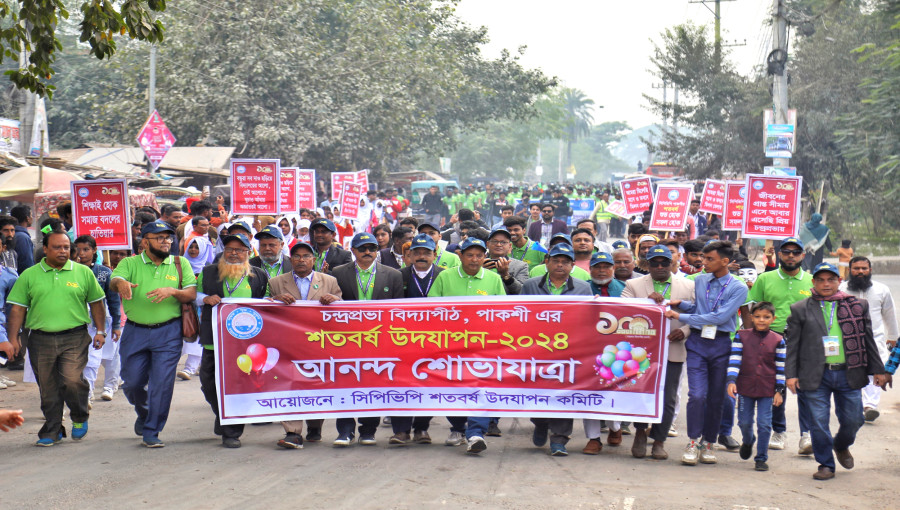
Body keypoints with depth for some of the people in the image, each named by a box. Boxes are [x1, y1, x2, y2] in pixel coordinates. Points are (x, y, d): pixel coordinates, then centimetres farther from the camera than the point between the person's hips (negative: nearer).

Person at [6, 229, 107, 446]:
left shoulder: (83, 272, 8)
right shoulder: (29, 275, 8)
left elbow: (96, 303, 15)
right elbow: (17, 309, 8)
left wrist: (100, 331, 9)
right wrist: (12, 338, 1)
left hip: (75, 338, -2)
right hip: (41, 340, 2)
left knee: (72, 380, -16)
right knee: (48, 389, 5)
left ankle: (80, 418, 11)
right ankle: (52, 432, 18)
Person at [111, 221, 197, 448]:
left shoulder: (180, 264, 7)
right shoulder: (130, 263, 3)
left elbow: (191, 294, -1)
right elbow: (114, 282, -16)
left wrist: (172, 291, -21)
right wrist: (121, 283, -40)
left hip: (168, 332, 0)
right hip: (135, 331, 1)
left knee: (162, 384, -5)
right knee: (132, 382, 7)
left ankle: (151, 432, 7)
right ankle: (143, 414, 38)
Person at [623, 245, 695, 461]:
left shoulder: (688, 286, 10)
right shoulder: (634, 285, 7)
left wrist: (684, 331, -10)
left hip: (672, 351, 1)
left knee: (668, 399, 2)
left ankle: (659, 441, 16)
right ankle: (640, 433, 24)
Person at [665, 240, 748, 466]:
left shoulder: (738, 288, -5)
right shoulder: (699, 281, 10)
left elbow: (720, 317, -14)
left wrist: (681, 317, -15)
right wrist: (681, 304, -1)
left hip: (721, 345, -2)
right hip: (697, 342, 2)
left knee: (716, 397, 5)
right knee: (697, 394, -11)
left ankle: (708, 443, 17)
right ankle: (693, 443, -2)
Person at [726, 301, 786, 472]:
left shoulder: (778, 340, 0)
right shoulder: (742, 336, 0)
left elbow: (781, 367, 3)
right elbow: (734, 360, -4)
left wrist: (779, 390, 0)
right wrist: (731, 381, -15)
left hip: (767, 390, -1)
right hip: (746, 387, 1)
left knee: (764, 424, -2)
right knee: (744, 422, 10)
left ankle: (761, 458, 10)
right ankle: (747, 442, 42)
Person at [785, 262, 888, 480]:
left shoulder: (857, 306, 9)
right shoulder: (800, 310, 6)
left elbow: (868, 340, 13)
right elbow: (792, 344, 5)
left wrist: (877, 370, 11)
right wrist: (791, 374, -2)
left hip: (848, 374, 1)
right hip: (815, 376, -1)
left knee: (853, 420, 6)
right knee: (818, 423, -1)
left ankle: (841, 446, 38)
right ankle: (826, 465, 15)